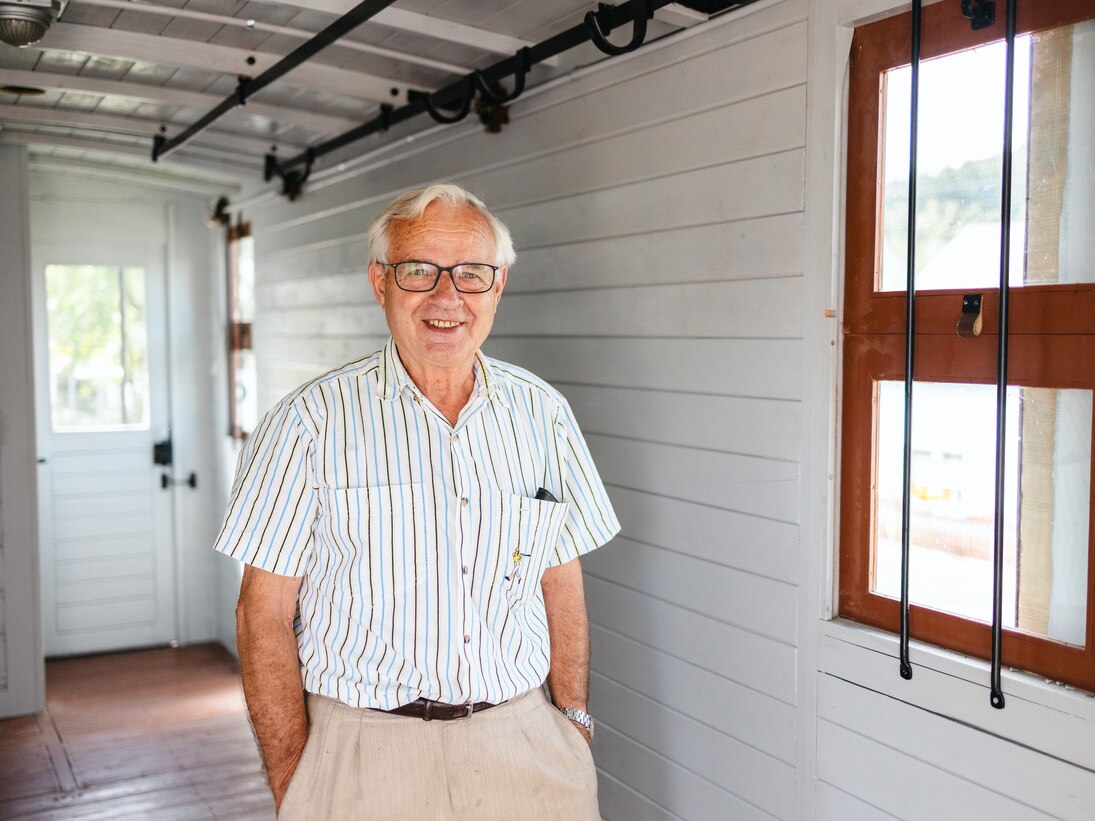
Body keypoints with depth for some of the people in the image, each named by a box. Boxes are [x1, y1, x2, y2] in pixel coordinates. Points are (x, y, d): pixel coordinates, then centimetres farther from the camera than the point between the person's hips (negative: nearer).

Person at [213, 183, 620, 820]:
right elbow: (264, 613, -7)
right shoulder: (310, 423, -7)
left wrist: (575, 723, 3)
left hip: (522, 743, 3)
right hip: (363, 753, -2)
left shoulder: (543, 412, 4)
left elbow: (562, 583, 9)